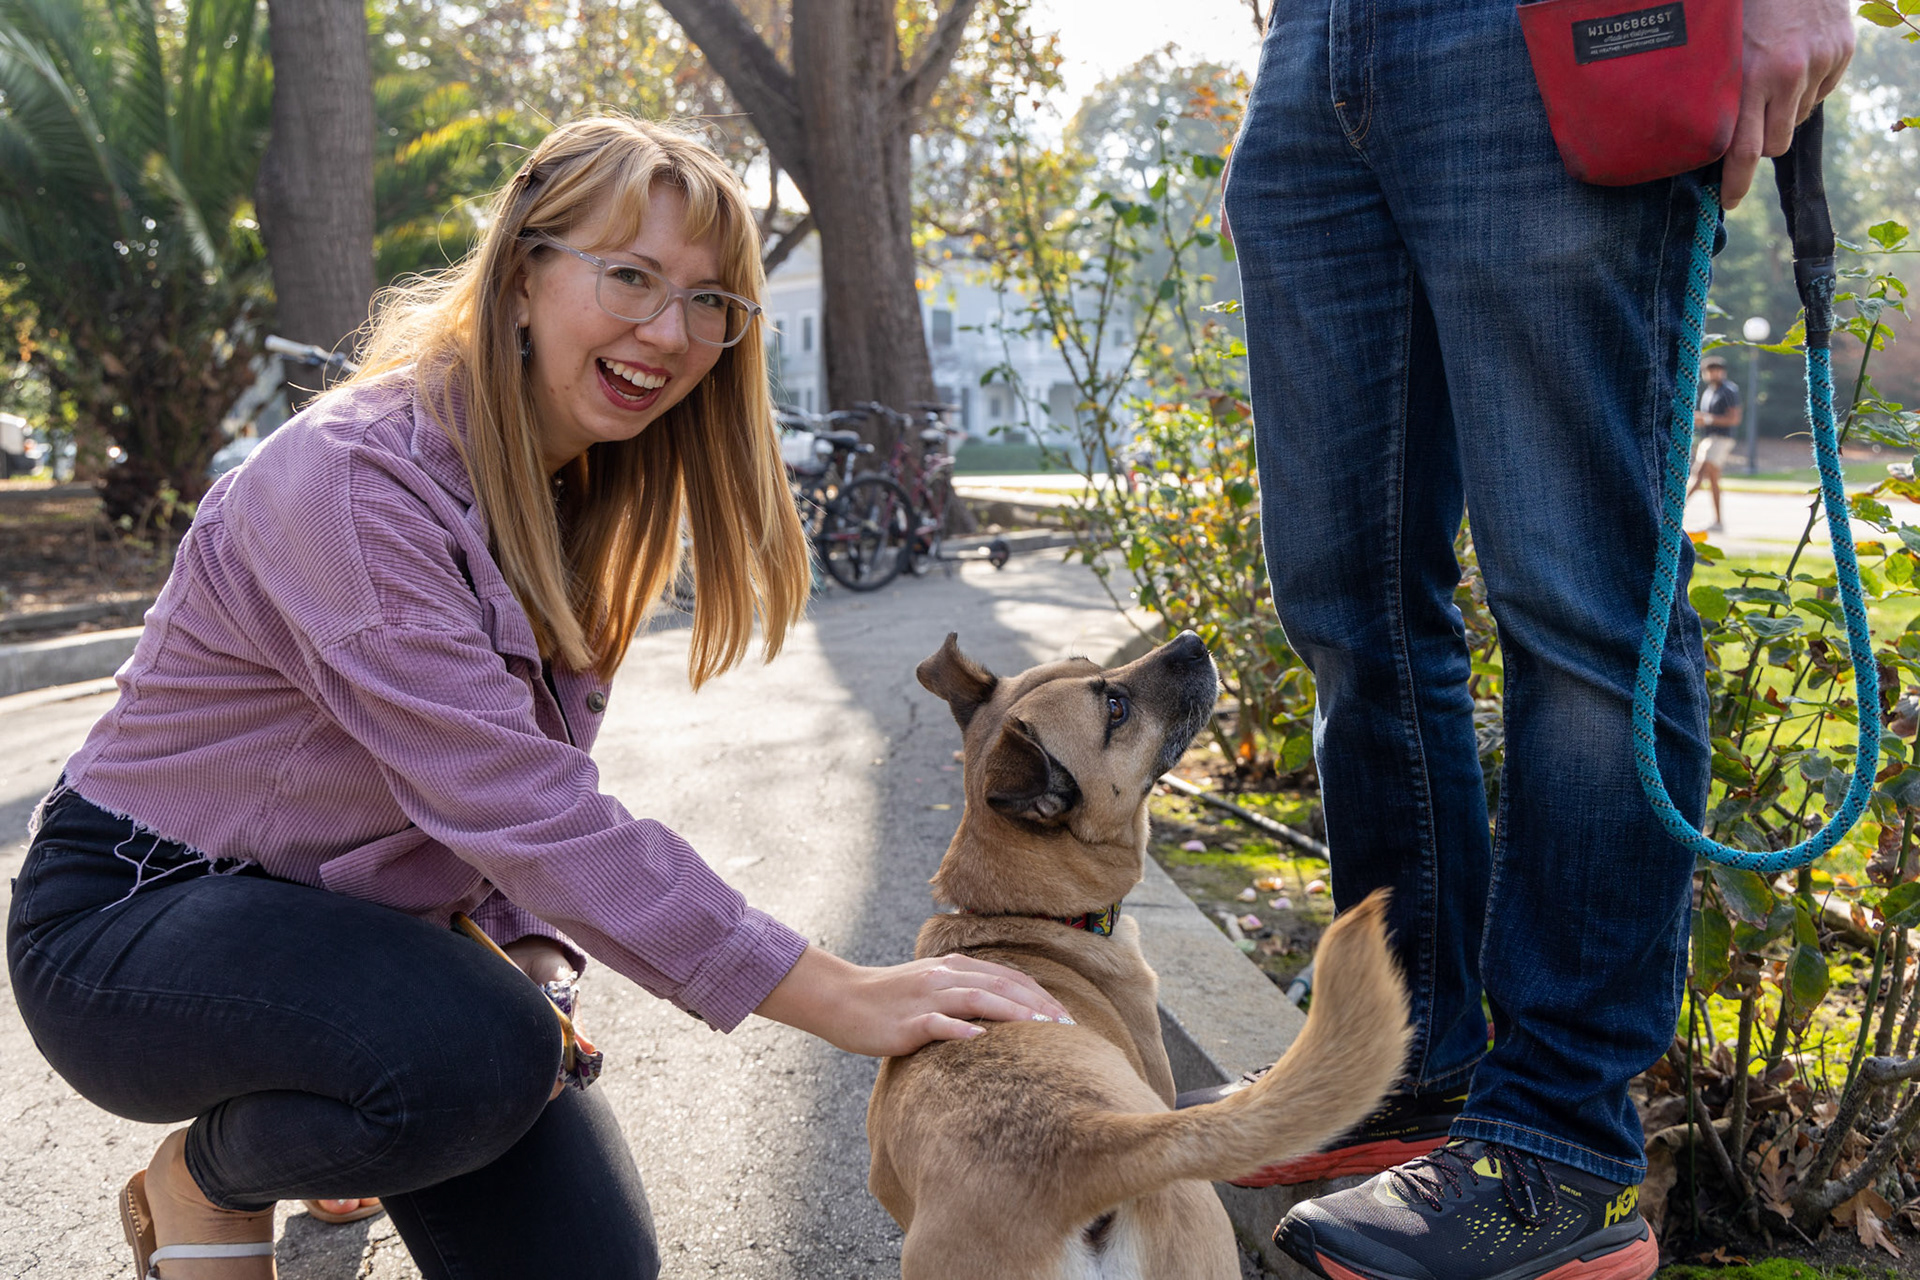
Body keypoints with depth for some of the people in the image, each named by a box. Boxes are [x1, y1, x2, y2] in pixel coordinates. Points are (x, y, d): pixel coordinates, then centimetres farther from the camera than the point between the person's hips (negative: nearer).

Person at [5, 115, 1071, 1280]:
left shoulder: (587, 497, 0)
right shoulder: (357, 478, -28)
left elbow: (533, 772, 5)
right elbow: (514, 799, -34)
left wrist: (541, 959, -15)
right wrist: (833, 995, -34)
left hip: (368, 914, 7)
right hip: (134, 919, -7)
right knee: (479, 1053, -36)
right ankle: (205, 1181, -2)